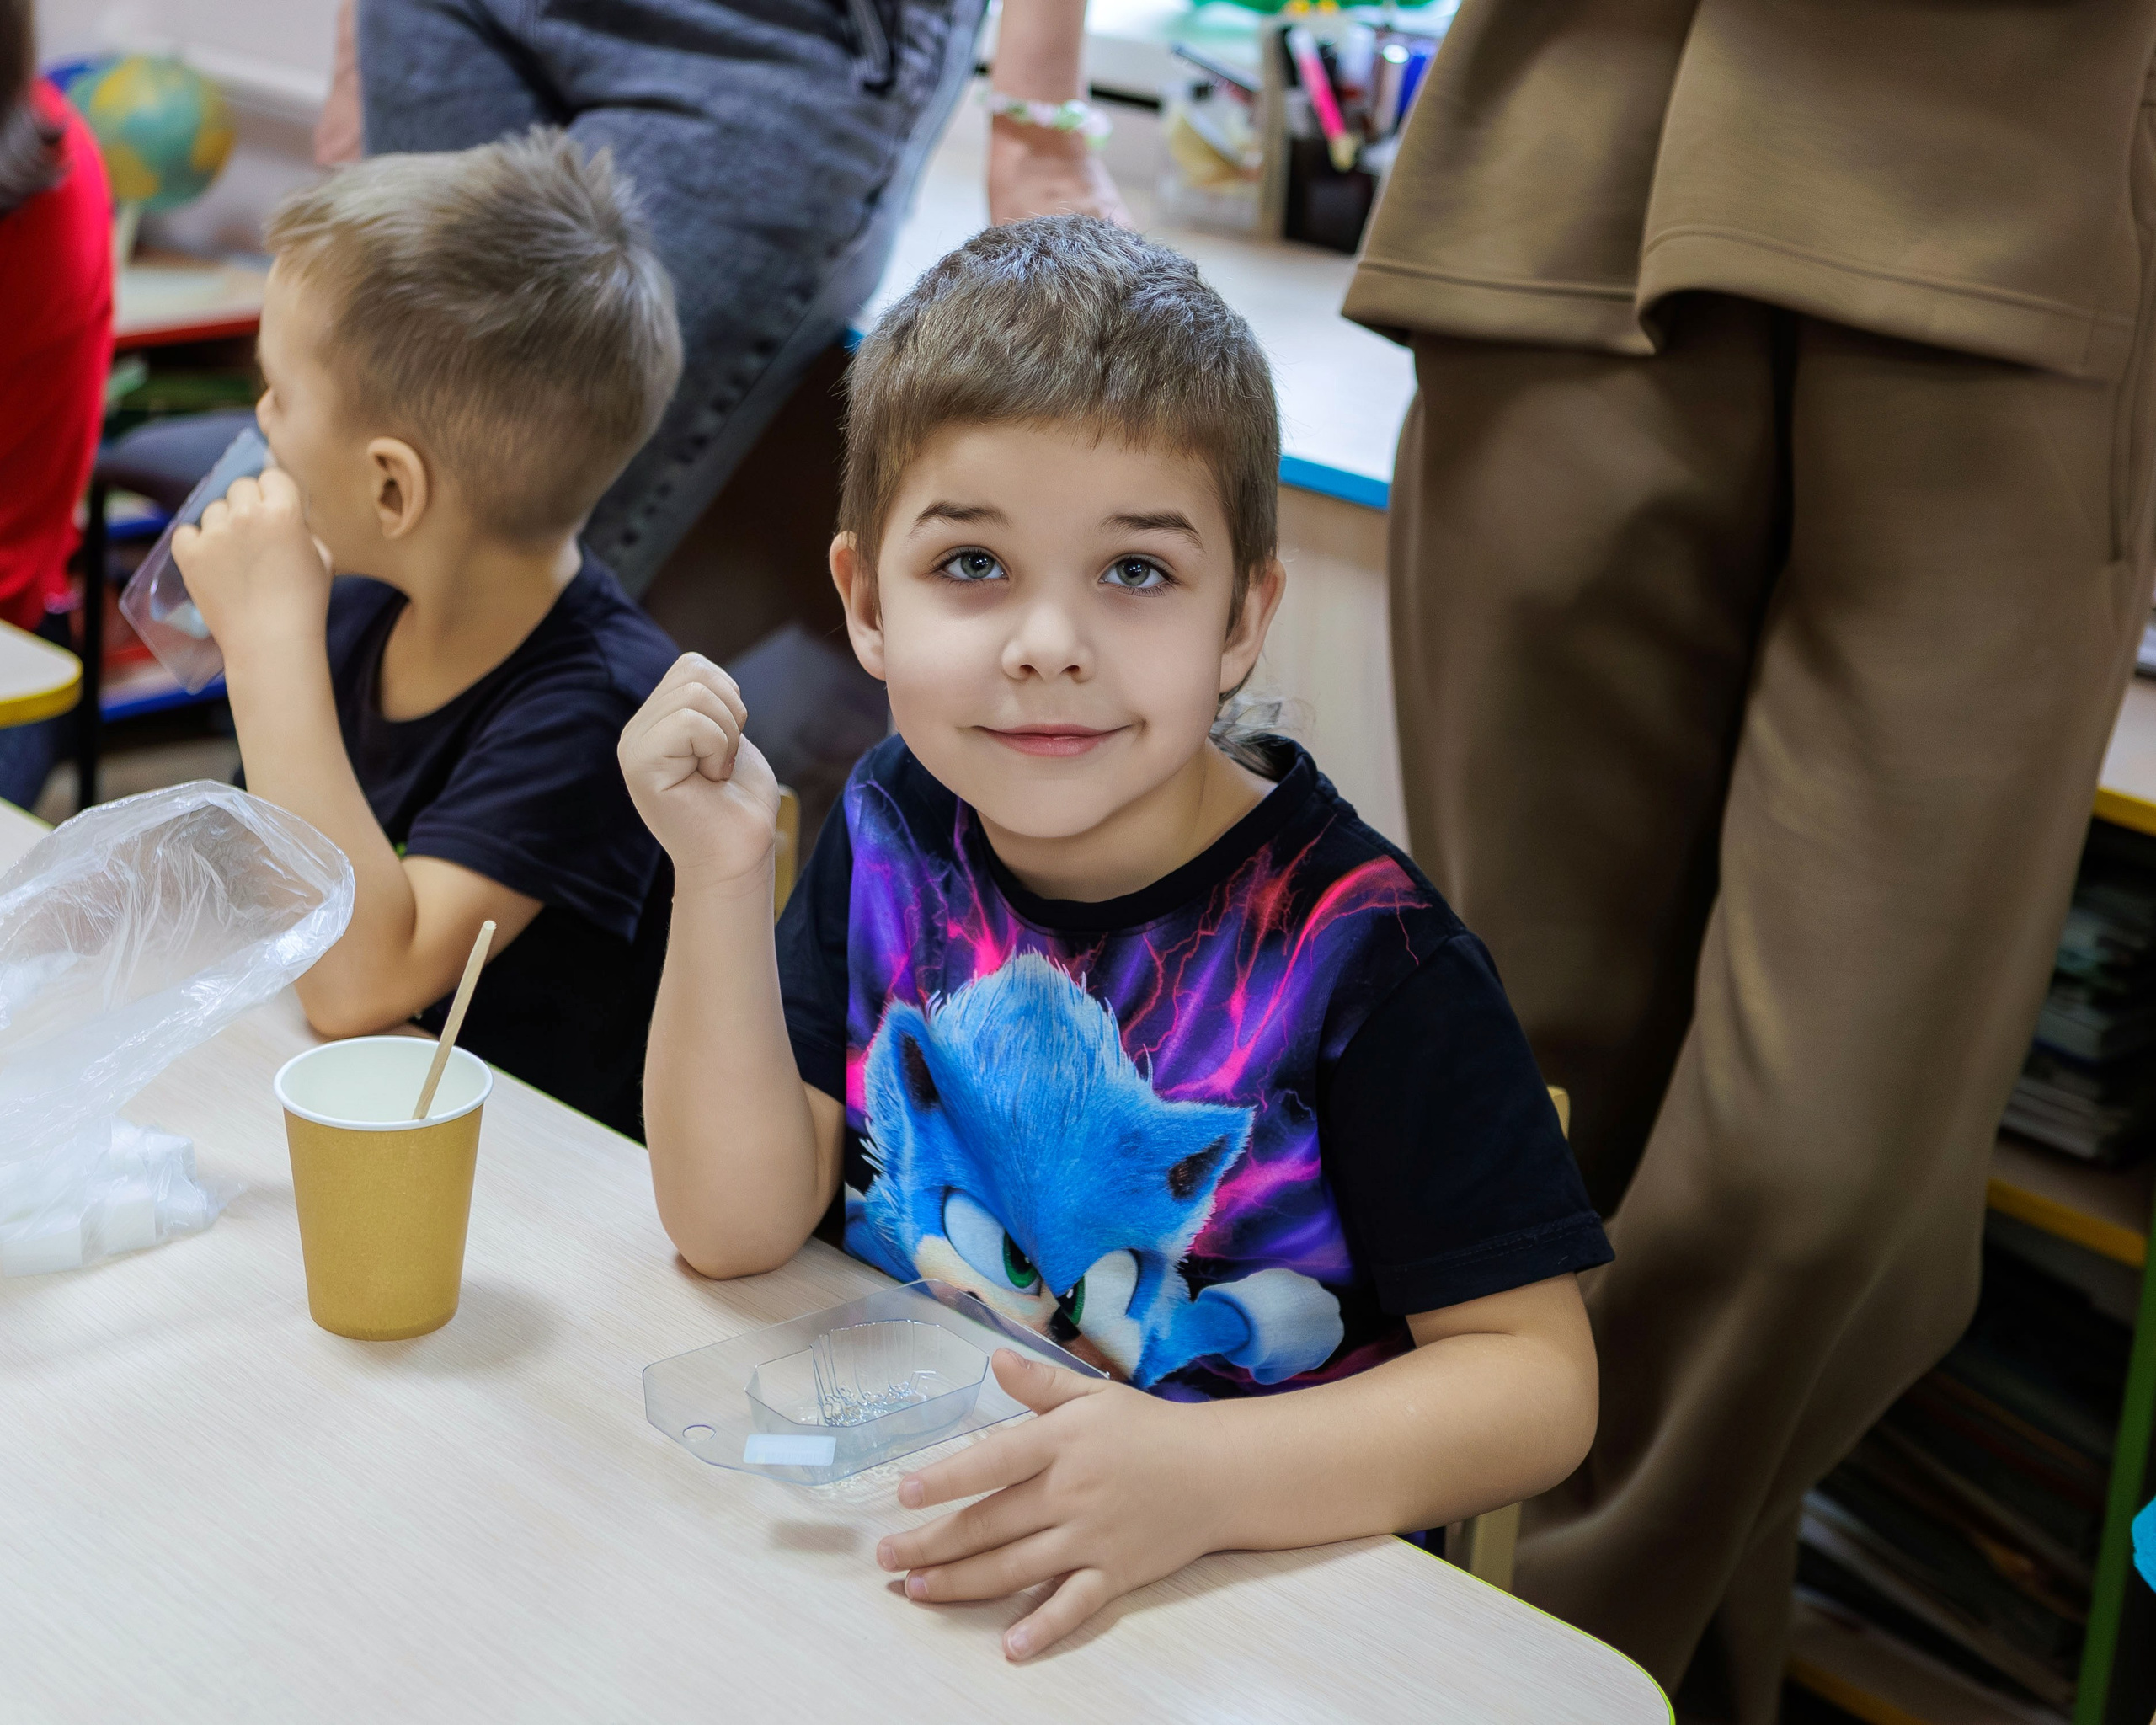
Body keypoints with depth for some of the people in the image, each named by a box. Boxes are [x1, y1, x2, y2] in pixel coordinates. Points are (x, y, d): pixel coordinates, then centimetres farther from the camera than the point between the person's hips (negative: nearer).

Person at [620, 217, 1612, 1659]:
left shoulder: (1354, 945, -17)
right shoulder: (896, 829, -2)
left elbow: (1535, 1379, -16)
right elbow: (740, 1224, -4)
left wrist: (1205, 1475, -30)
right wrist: (723, 877, -16)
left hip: (1256, 1582, -3)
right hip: (894, 1521, 3)